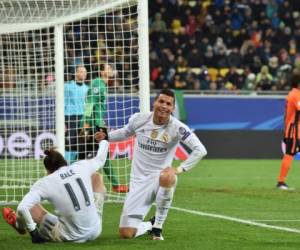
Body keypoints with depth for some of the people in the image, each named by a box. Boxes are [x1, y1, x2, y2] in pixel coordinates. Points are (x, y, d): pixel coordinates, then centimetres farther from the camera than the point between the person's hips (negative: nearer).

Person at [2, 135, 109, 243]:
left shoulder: (45, 183, -12)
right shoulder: (80, 167, -2)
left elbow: (22, 208, -24)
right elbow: (100, 159, 20)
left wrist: (32, 230, -9)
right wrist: (103, 143, 41)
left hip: (71, 236, -4)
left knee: (27, 206, 10)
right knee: (96, 176, 25)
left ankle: (19, 225, 47)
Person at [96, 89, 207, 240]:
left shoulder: (177, 127, -14)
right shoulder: (138, 119, -4)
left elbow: (200, 150, -17)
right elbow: (125, 132, 19)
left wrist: (180, 169, -23)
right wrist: (106, 137, 2)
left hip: (159, 177, -2)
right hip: (139, 182, 2)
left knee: (167, 177, -43)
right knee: (126, 233, -10)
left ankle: (158, 225, -19)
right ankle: (149, 225, 30)